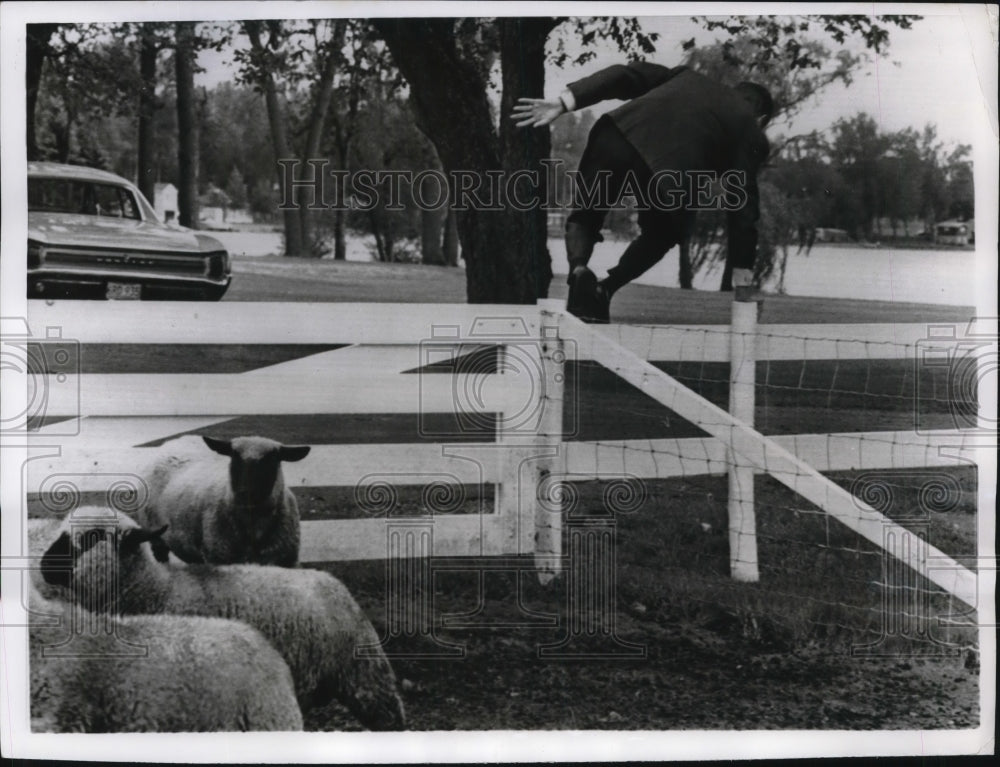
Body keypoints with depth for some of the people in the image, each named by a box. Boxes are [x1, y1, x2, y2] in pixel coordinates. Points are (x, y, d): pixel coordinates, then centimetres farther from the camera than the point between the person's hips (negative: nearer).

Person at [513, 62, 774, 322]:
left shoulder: (689, 76, 36)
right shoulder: (751, 134, 26)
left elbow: (626, 76, 21)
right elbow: (743, 203, 18)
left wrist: (564, 102, 13)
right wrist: (742, 270, 21)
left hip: (619, 134, 2)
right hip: (668, 168, -2)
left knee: (583, 218, 25)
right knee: (660, 233, 30)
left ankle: (578, 270, -4)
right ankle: (605, 289, 12)